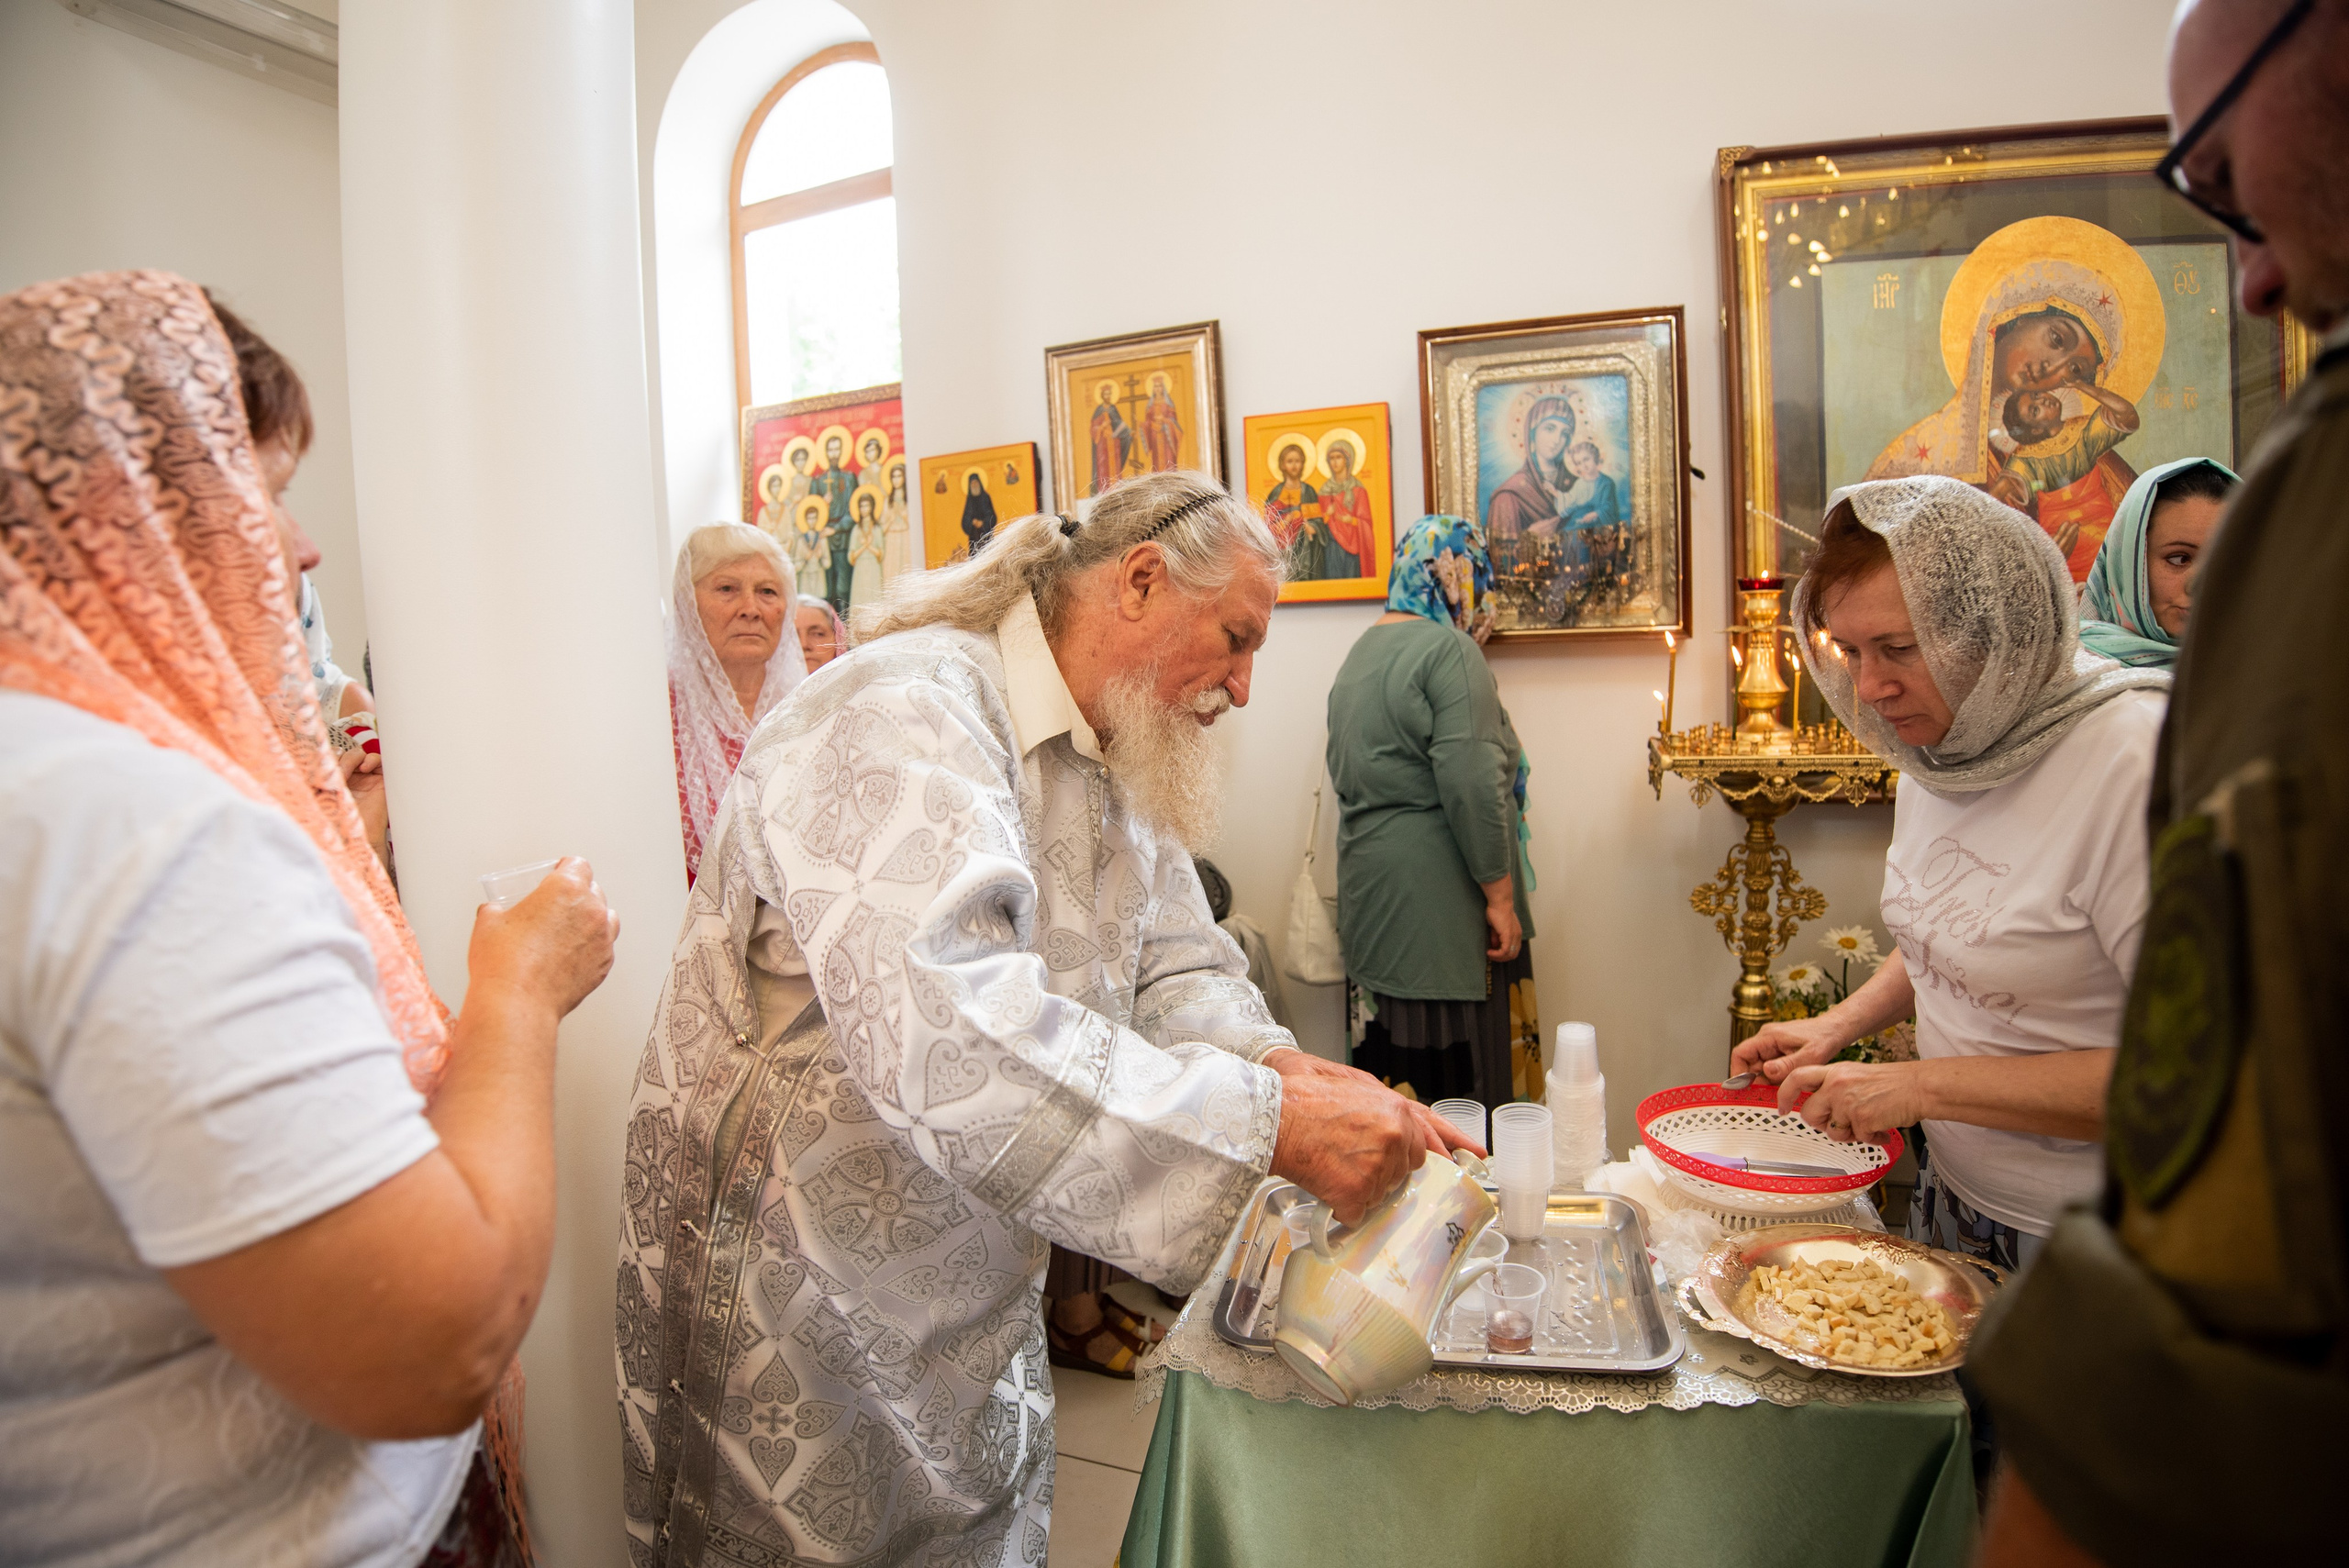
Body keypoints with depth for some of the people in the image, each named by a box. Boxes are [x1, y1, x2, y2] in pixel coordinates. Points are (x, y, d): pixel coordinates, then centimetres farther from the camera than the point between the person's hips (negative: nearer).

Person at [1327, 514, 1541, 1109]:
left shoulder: (1361, 651, 13)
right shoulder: (1450, 651, -14)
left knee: (1395, 1063, 15)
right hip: (1438, 900, -9)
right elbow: (1473, 787, -20)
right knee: (1459, 1071, 2)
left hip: (1370, 890, 9)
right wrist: (1501, 897, -14)